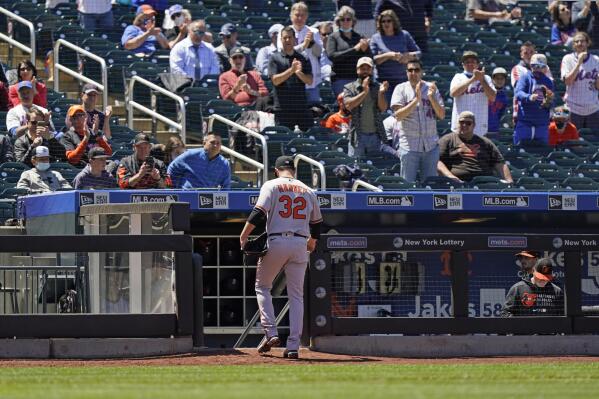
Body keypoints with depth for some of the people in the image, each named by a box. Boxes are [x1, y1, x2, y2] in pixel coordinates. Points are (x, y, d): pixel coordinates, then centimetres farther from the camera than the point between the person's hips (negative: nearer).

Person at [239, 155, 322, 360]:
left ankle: (271, 333, -2)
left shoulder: (272, 186, 1)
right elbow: (317, 222, 21)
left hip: (276, 242, -3)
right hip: (300, 245, 3)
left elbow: (259, 213, -12)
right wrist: (312, 241, 39)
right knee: (296, 295, 7)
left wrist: (244, 235, -6)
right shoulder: (308, 191, 13)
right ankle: (293, 346, 1)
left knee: (262, 287, 14)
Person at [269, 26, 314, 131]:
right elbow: (275, 80, -6)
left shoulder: (303, 59, 11)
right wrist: (291, 70, -18)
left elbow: (310, 81, 3)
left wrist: (299, 73, -17)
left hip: (301, 106, 2)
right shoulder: (275, 58, 5)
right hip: (283, 106, -2)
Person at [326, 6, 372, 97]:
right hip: (340, 78, -3)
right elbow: (331, 56, -9)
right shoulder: (334, 37, 6)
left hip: (358, 78, 3)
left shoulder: (359, 37, 15)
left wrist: (365, 49, -11)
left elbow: (370, 58, 12)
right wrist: (354, 49, -12)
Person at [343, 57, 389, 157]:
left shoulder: (378, 87, 9)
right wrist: (364, 92, -19)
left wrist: (380, 93, -21)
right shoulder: (350, 88, 6)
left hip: (375, 135, 2)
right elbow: (348, 105, -11)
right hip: (358, 136, -2)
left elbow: (383, 108, -2)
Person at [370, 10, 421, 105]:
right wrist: (388, 55, -17)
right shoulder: (376, 38, 5)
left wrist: (408, 56, -10)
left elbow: (418, 53, 11)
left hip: (403, 80, 1)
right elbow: (372, 59, -5)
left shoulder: (404, 35, 9)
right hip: (384, 81, -1)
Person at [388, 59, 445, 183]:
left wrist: (431, 98, -11)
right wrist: (416, 99, -18)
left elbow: (442, 115, 5)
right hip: (409, 145, -3)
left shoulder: (431, 88, 9)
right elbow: (398, 115, -10)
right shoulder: (401, 89, 2)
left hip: (430, 145, 3)